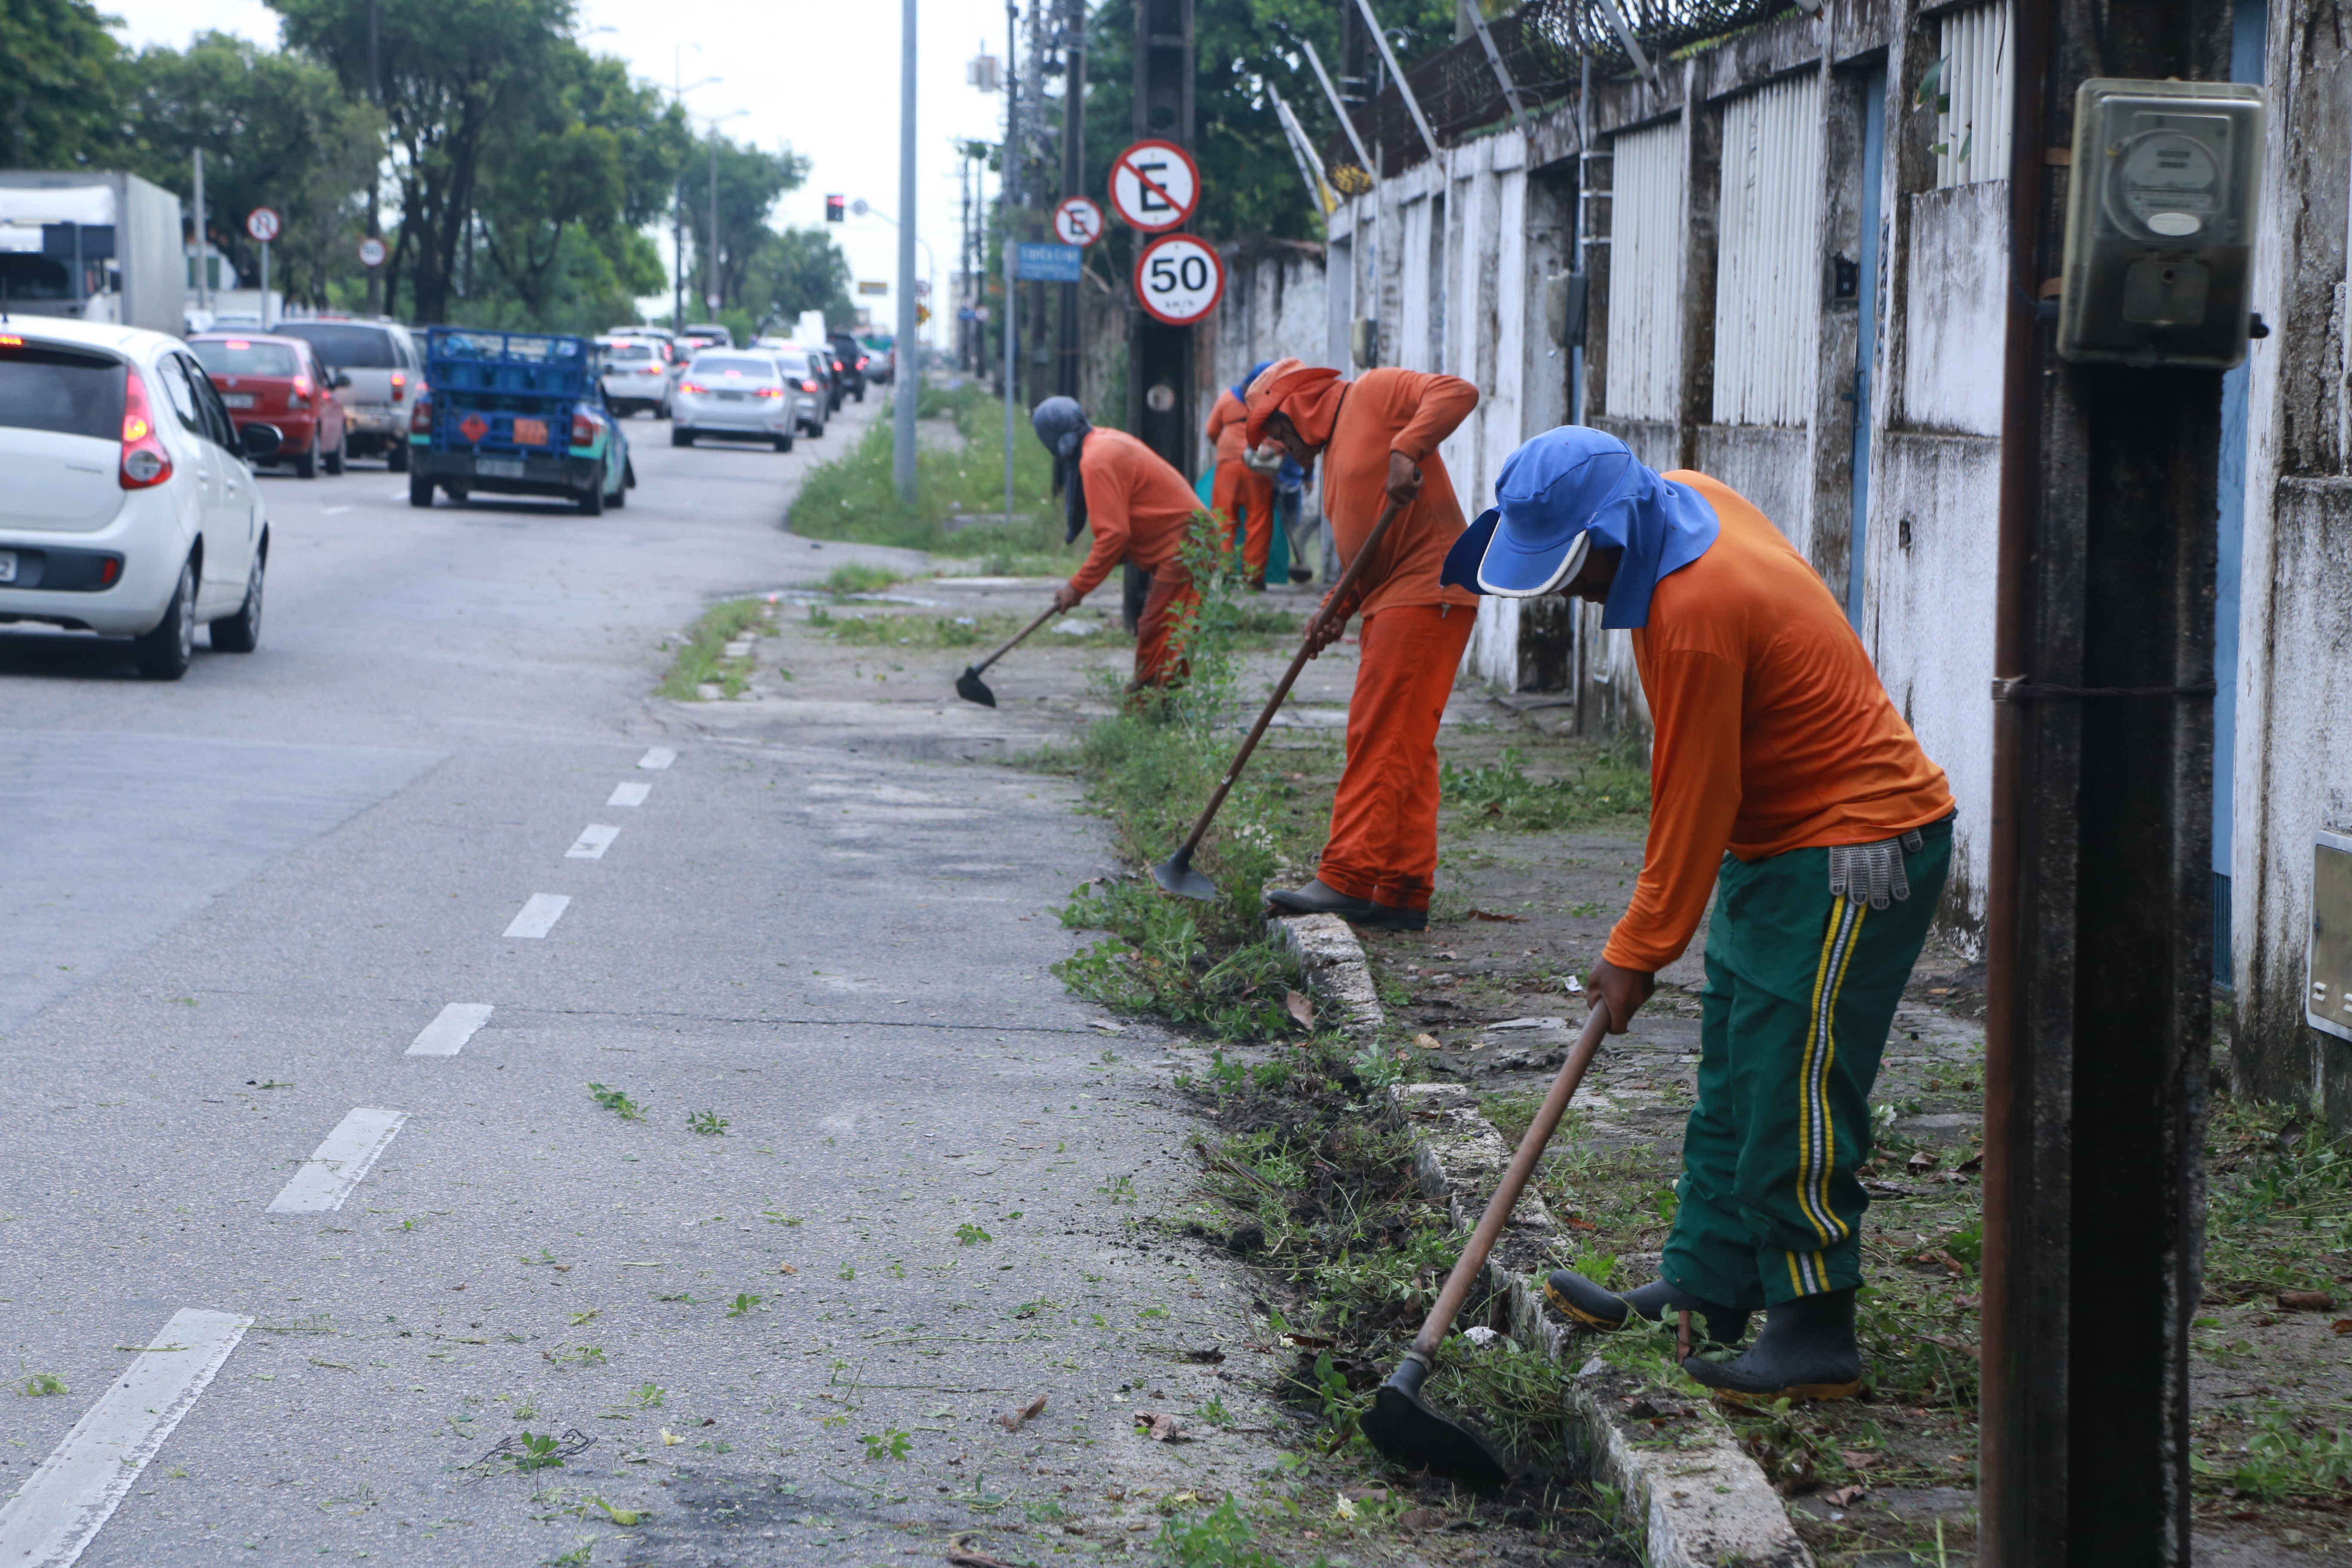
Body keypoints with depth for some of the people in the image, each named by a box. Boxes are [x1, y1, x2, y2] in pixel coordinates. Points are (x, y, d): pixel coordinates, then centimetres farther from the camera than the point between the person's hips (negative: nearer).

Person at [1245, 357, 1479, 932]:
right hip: (1391, 602, 10)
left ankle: (1348, 880, -12)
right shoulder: (1331, 454, 26)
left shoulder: (1373, 394, 0)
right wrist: (1338, 606, 5)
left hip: (1424, 593, -10)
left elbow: (1458, 394, -15)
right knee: (1404, 752, 9)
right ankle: (1405, 894, 11)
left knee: (1380, 740, -11)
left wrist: (1406, 451, -26)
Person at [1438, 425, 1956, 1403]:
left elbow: (1693, 802, -21)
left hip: (1851, 855, -11)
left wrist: (1637, 954, -12)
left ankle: (1816, 1335, -1)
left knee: (1794, 1096, -8)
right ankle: (1705, 1292, 24)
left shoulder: (1696, 615, -29)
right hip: (1782, 843, 11)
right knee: (1731, 1080, 15)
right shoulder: (1684, 503, 1)